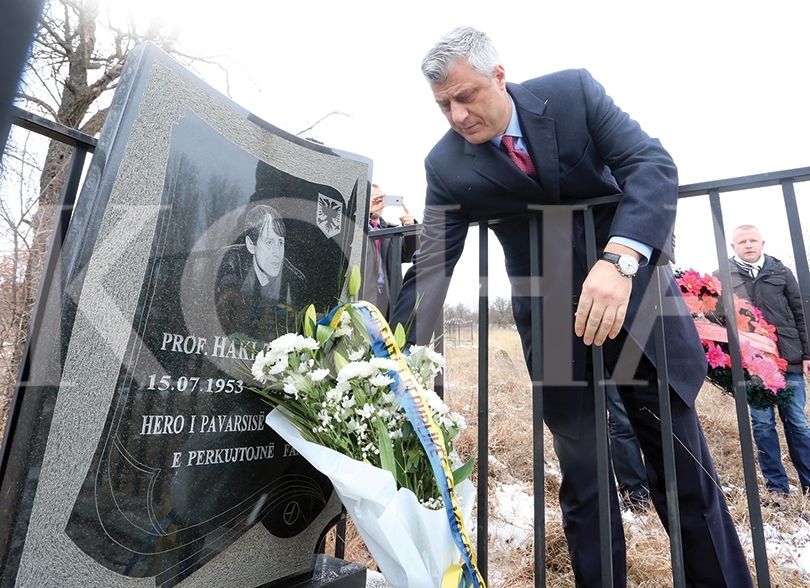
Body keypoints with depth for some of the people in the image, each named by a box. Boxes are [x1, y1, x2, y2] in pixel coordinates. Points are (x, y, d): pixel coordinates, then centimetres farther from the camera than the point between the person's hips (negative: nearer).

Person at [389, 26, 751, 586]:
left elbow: (653, 165, -15)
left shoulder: (574, 90, -6)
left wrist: (619, 259, -34)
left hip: (633, 283, 1)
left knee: (683, 459, 10)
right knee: (581, 474, 8)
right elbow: (430, 269, -11)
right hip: (550, 320, 0)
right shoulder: (446, 164, -7)